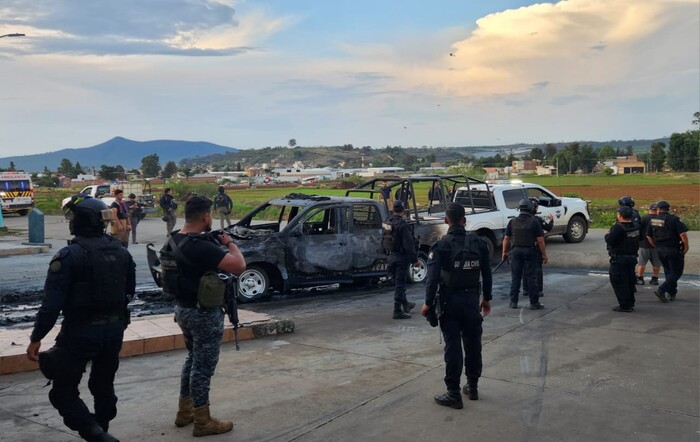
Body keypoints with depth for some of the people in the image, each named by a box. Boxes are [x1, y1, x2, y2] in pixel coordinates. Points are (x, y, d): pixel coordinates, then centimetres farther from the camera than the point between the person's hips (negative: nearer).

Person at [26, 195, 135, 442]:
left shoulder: (69, 256, -17)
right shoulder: (121, 252, 2)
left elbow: (52, 303, -18)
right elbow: (130, 290, 11)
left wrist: (36, 338, -10)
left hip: (81, 331, -6)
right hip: (114, 328, 6)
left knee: (63, 391, 6)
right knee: (104, 385, 21)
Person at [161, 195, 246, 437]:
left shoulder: (173, 240, 1)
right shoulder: (202, 246, -27)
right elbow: (239, 266, -30)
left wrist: (217, 244, 8)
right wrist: (229, 242, -12)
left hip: (183, 308, 9)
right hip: (204, 313, -9)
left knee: (193, 358, 23)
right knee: (203, 365, 2)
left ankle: (184, 411, 32)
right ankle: (203, 422, 14)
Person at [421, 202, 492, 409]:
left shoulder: (441, 246, -11)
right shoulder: (479, 243, 2)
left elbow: (433, 277, -16)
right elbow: (487, 274, 7)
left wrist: (428, 303, -9)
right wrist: (486, 298, 18)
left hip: (450, 301, -4)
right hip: (472, 299, 4)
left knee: (453, 347, 0)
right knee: (473, 344, 16)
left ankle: (453, 394, 5)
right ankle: (472, 387, 28)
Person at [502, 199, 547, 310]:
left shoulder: (512, 222, 3)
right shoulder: (535, 222, -5)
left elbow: (506, 239, 4)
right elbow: (540, 240, -8)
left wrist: (504, 252, 15)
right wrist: (544, 255, -2)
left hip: (516, 251, 2)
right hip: (530, 251, -2)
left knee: (515, 277, 8)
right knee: (531, 277, 2)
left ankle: (513, 302, 11)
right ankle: (534, 303, 6)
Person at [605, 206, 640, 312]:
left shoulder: (618, 227, -21)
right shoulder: (636, 226, 4)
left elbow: (609, 240, -23)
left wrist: (607, 235, -1)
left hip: (619, 259, -8)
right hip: (632, 257, 8)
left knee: (618, 282, 0)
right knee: (629, 280, 17)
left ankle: (624, 305, -1)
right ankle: (630, 303, 25)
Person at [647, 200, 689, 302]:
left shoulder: (653, 220, 3)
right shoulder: (674, 219, -13)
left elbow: (649, 237, 10)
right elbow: (683, 234, -21)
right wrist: (686, 246, -6)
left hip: (660, 251, 5)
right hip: (674, 250, -5)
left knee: (668, 271, 19)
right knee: (676, 272, 3)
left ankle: (672, 294, 21)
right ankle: (661, 290, -12)